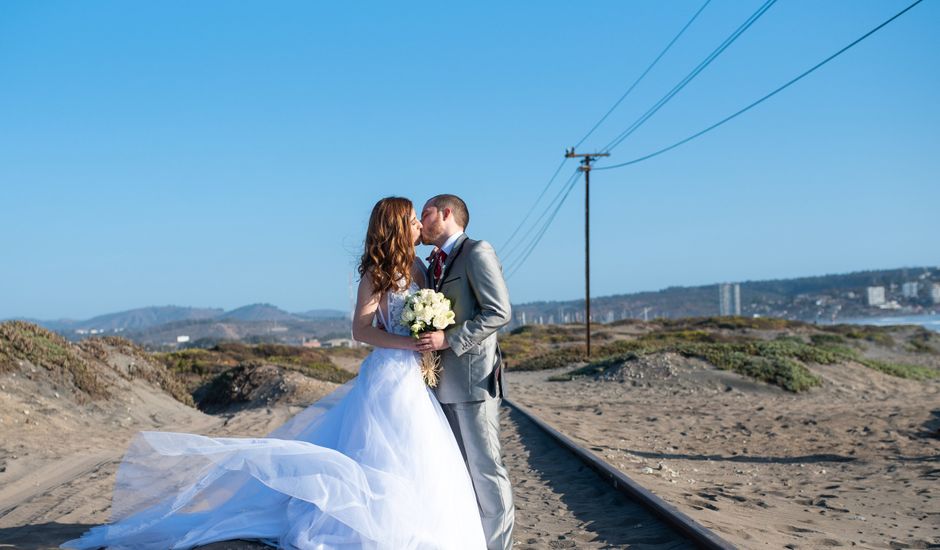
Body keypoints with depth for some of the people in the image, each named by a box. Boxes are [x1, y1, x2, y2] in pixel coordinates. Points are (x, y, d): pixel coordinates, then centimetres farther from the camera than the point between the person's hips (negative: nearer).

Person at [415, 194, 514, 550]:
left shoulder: (477, 253, -7)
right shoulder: (433, 264, 18)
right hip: (444, 383, 8)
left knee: (485, 467, -5)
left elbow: (499, 312, -15)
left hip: (472, 379, -8)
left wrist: (448, 340, -19)